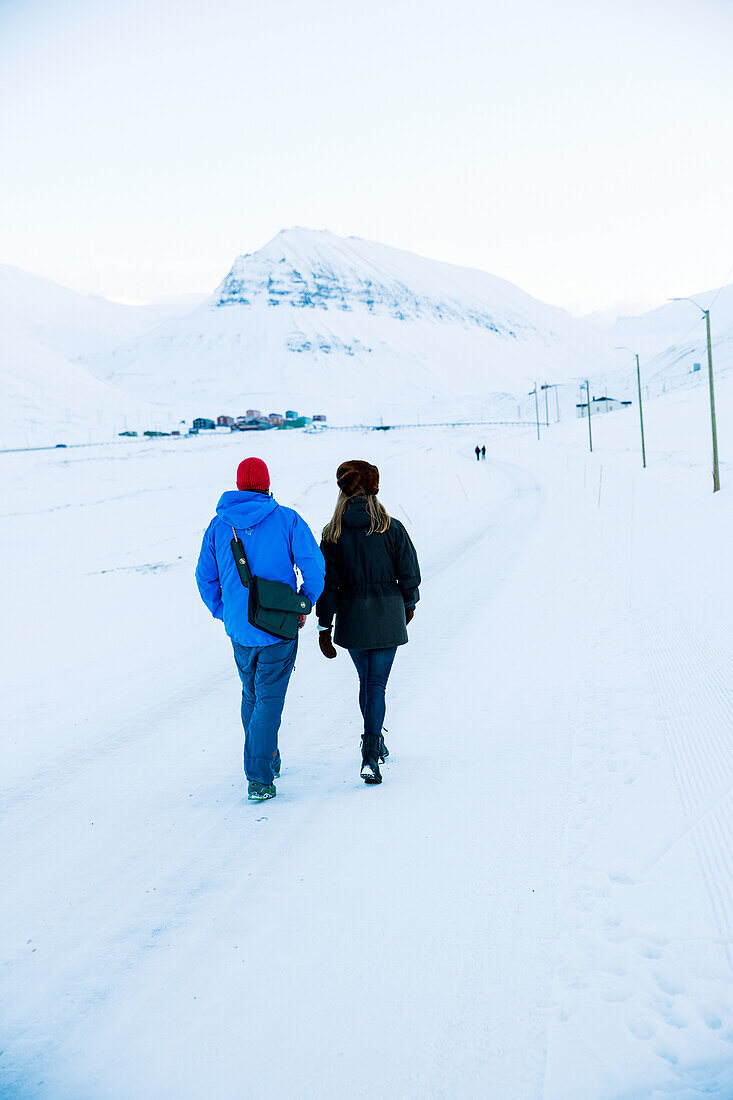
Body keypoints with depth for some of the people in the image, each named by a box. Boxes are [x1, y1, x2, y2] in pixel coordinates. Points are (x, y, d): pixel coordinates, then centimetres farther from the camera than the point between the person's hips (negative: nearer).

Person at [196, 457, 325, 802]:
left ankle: (267, 761, 33)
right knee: (269, 699, 1)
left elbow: (205, 577, 7)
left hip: (238, 629, 3)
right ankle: (259, 778, -7)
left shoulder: (218, 525, 3)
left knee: (251, 696, 21)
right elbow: (314, 566, -11)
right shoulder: (287, 519, -6)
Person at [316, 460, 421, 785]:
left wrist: (324, 626, 1)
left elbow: (328, 583, -4)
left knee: (366, 681, 20)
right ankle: (371, 754, -10)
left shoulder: (333, 533, -5)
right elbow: (409, 574, -2)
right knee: (377, 684, 0)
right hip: (387, 616, -2)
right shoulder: (392, 529, -8)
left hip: (351, 617, 2)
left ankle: (374, 742, 35)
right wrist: (409, 603, 17)